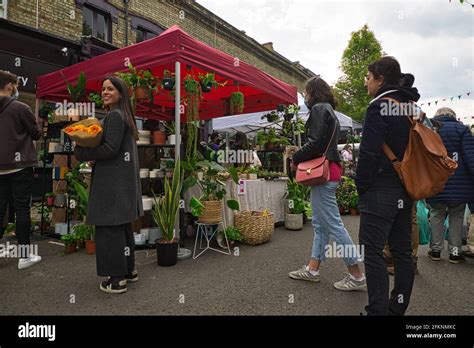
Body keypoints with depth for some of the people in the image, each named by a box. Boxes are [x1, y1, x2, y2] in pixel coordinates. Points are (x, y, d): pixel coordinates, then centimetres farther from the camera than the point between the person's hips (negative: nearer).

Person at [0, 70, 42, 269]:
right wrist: (29, 129, 17)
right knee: (22, 209, 0)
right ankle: (24, 255, 7)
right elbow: (37, 134, -2)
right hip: (20, 166, -5)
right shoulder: (20, 108, -10)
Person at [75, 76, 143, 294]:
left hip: (113, 182, -10)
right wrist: (92, 153, 8)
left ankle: (117, 279, 5)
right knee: (123, 225, 15)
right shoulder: (124, 115, 18)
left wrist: (82, 153, -7)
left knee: (110, 227, -4)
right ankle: (129, 270, 26)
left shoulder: (114, 115, -11)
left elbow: (110, 149, -19)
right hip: (124, 179, 10)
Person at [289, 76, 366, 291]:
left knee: (332, 224, -6)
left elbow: (316, 143, -19)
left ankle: (356, 276, 3)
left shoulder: (319, 109, -9)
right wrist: (301, 156, 13)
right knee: (319, 222, 12)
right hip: (329, 171, 11)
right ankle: (312, 269, 21)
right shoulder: (329, 111, 22)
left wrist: (296, 158, -7)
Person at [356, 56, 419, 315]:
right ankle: (398, 308, 25)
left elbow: (369, 153, -18)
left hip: (380, 190, -9)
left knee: (373, 251, -4)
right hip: (405, 190, 9)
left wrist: (360, 185, -8)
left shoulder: (379, 106, -11)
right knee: (402, 250, 13)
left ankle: (378, 310, -1)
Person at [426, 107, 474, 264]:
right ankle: (455, 252, 14)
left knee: (436, 216, 11)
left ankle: (435, 250, 15)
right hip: (459, 185, -1)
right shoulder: (461, 129, -2)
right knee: (457, 217, 9)